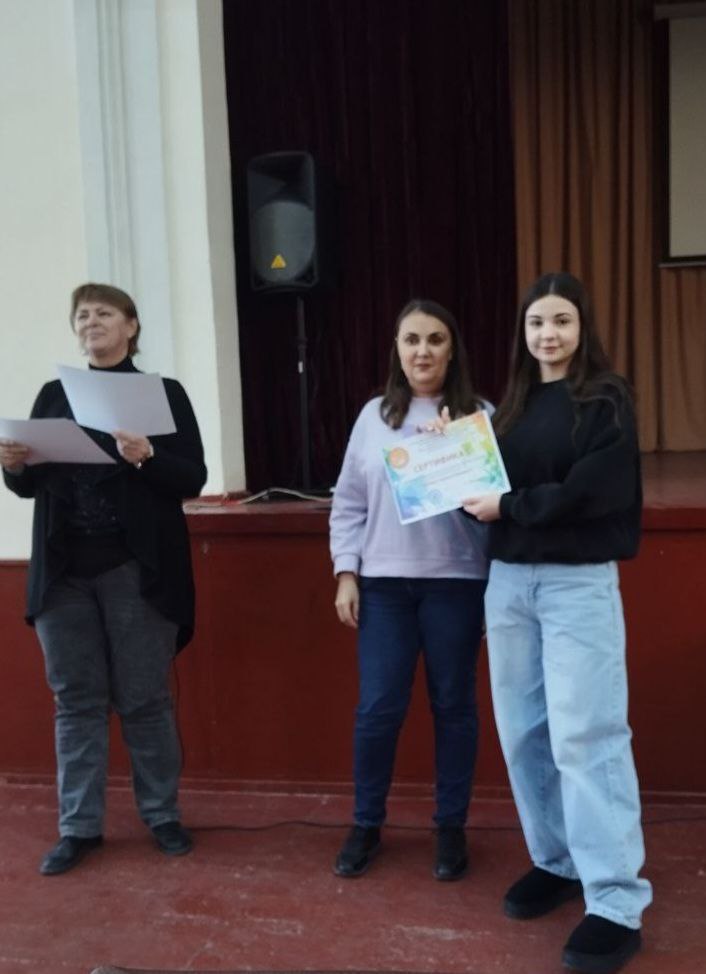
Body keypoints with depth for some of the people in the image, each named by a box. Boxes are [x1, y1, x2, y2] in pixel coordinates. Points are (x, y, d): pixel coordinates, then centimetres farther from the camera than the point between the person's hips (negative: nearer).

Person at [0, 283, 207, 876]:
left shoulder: (164, 392, 2)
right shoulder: (53, 395, 13)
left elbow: (193, 479, -5)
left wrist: (146, 459, -23)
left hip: (137, 570, -3)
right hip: (64, 571, 3)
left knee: (144, 699, 5)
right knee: (76, 701, 8)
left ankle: (163, 816, 20)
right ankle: (79, 827, 19)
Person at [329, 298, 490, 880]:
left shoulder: (479, 416, 1)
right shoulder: (374, 416, 8)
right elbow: (349, 502, 8)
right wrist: (346, 573, 2)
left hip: (456, 581, -1)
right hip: (384, 582, 2)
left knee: (453, 705, 9)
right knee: (378, 708, 4)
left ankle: (451, 828, 25)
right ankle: (366, 825, 24)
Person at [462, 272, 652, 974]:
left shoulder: (606, 400, -3)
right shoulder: (511, 405, 14)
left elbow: (594, 491, -15)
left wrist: (507, 507, -13)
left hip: (578, 583, -6)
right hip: (508, 581, 6)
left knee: (584, 737, -7)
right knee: (523, 731, 9)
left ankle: (616, 904, 1)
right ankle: (556, 861, 26)